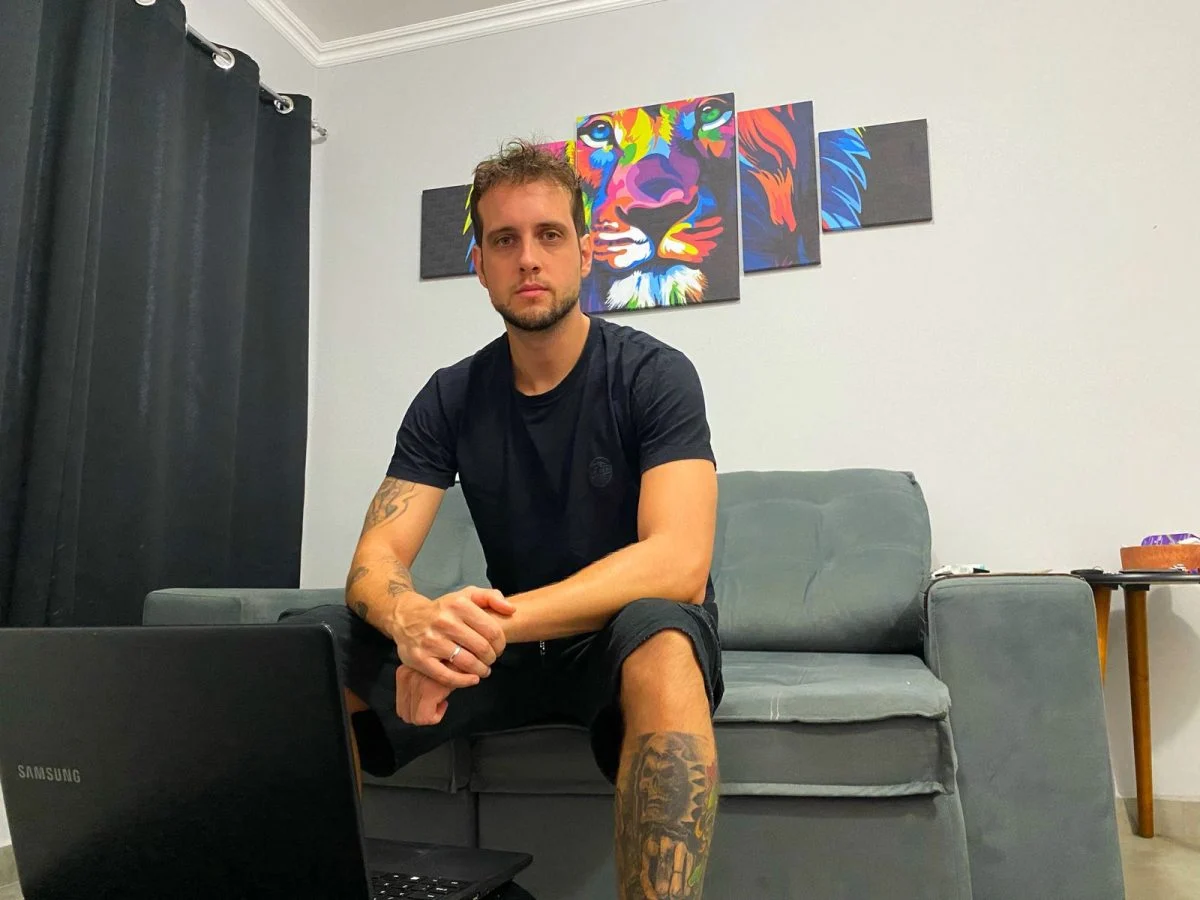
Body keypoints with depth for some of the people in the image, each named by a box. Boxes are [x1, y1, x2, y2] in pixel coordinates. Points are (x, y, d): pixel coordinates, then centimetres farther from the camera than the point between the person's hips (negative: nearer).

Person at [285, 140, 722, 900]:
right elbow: (375, 559, -11)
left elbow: (679, 564, -27)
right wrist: (413, 621, -37)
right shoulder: (449, 399, -2)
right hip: (509, 642, 3)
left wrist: (501, 618, -39)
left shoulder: (654, 374, -14)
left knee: (659, 639, -39)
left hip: (624, 635, -3)